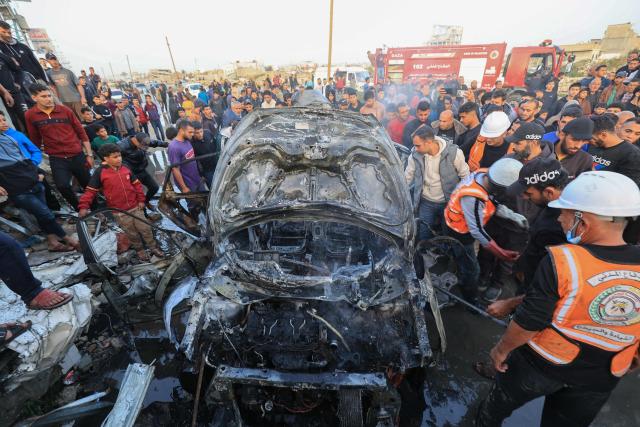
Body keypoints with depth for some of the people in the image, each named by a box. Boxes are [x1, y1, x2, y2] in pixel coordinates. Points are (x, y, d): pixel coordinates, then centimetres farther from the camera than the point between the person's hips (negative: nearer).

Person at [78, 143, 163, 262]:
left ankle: (153, 247, 23)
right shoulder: (100, 172, -10)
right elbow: (90, 190, -7)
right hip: (119, 211, -2)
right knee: (132, 233, 9)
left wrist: (141, 200, 3)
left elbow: (136, 184, 7)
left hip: (135, 206, 2)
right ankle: (140, 250, 29)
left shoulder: (125, 169, 0)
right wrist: (83, 207, -15)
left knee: (145, 228, 8)